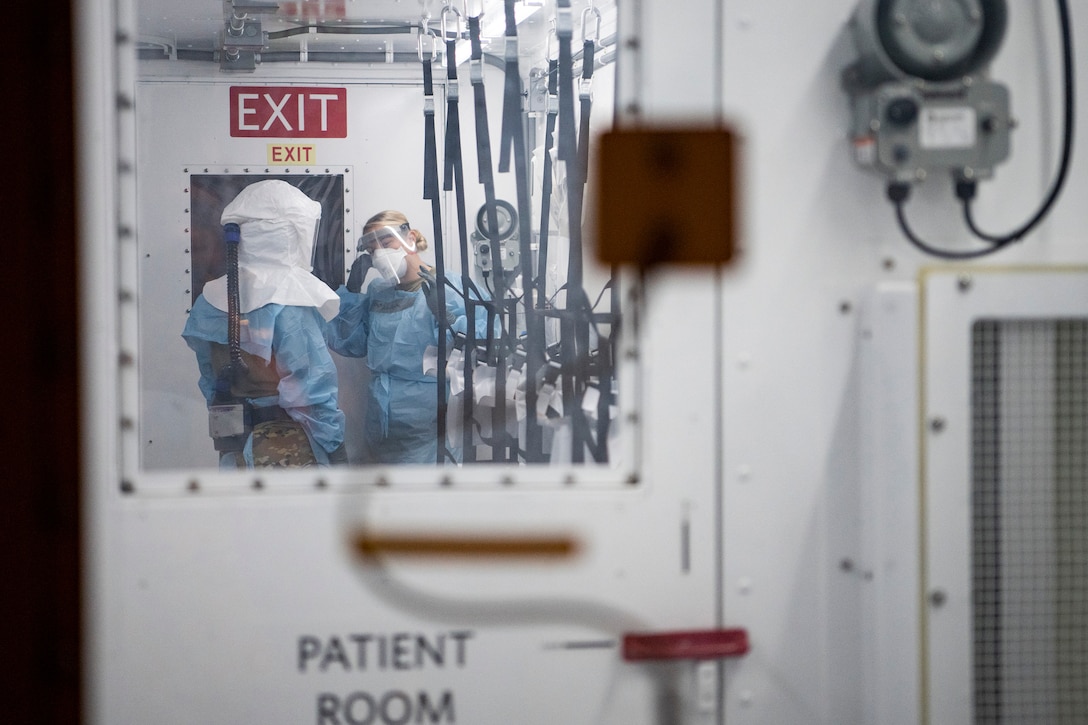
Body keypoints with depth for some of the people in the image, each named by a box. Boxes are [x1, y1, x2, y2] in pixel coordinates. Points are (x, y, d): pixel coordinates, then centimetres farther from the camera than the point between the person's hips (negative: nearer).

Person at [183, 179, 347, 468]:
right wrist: (336, 449, -9)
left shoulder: (212, 300, 4)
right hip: (290, 450, -6)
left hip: (235, 449, 6)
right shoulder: (290, 300, -15)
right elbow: (313, 384, -17)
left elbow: (210, 382, 11)